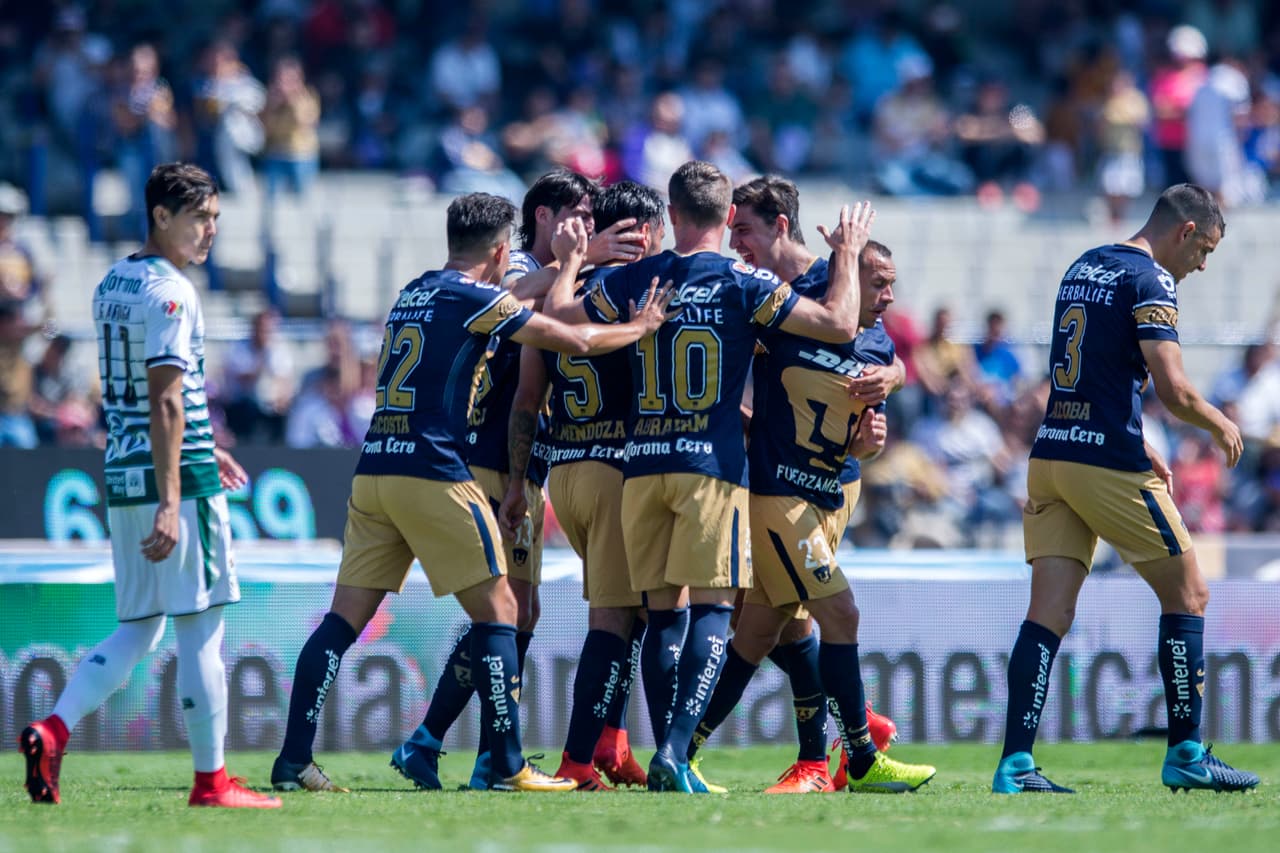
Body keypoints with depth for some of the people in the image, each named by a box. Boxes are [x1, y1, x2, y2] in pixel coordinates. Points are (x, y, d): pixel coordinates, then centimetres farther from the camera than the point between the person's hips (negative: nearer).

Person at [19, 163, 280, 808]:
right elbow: (165, 401, -20)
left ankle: (52, 730, -6)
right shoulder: (170, 293, -13)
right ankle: (211, 782, 2)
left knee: (137, 630, 12)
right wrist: (170, 503, -25)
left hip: (122, 476, 8)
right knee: (200, 628, -1)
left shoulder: (111, 286, 15)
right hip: (177, 477, -8)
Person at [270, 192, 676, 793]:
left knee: (345, 618, 4)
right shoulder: (471, 298, -5)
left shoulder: (414, 292, 19)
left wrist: (571, 263, 39)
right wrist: (640, 327, 13)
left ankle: (293, 760, -3)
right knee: (497, 610, 1)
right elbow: (572, 340, -3)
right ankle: (506, 766, -1)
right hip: (432, 473, -8)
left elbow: (533, 314, 31)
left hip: (373, 470, 8)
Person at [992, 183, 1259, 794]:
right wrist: (1221, 425, 0)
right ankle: (1186, 755, 9)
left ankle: (1015, 765, -10)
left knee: (1048, 613, 0)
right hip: (1108, 464, -7)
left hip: (1049, 457, 7)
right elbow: (1173, 389, -18)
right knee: (1187, 594, 7)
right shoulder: (1150, 281, -10)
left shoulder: (1082, 268, 17)